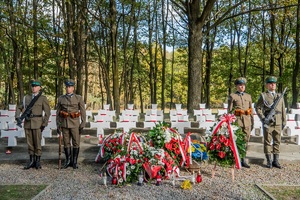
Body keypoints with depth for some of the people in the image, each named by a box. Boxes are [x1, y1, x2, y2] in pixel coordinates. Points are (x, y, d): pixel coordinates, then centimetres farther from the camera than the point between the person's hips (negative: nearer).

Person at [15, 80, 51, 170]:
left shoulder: (43, 98, -2)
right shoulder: (26, 97, 10)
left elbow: (47, 112, -4)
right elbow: (19, 108, 15)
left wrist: (44, 124, -10)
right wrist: (18, 117, -3)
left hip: (37, 123, -4)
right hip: (27, 123, 4)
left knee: (37, 143, 0)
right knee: (30, 143, 8)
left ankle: (38, 162, 11)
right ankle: (31, 161, 16)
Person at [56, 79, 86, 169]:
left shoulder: (79, 98, -2)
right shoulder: (61, 98, 5)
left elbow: (83, 112, -2)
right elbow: (58, 112, 9)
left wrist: (82, 125, -7)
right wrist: (58, 125, 3)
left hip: (75, 123, -2)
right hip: (64, 123, 2)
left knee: (76, 143, 2)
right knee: (66, 142, 8)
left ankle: (75, 162, 13)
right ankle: (68, 161, 19)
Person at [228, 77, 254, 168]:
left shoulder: (248, 96, 15)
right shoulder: (232, 96, 2)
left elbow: (251, 110, 16)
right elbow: (229, 110, 0)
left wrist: (252, 122, 12)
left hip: (247, 120, 4)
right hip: (237, 120, -4)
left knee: (245, 140, 5)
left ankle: (243, 160, 13)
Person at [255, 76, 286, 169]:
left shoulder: (280, 96, 15)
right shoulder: (263, 96, 4)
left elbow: (283, 110, 15)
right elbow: (257, 108, 0)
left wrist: (284, 121, 10)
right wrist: (262, 118, -9)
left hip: (278, 123, 4)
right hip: (268, 122, -3)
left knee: (277, 141, 6)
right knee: (268, 141, 0)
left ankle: (276, 161, 13)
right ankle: (269, 161, 6)